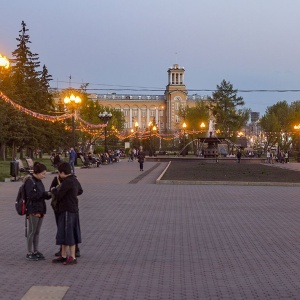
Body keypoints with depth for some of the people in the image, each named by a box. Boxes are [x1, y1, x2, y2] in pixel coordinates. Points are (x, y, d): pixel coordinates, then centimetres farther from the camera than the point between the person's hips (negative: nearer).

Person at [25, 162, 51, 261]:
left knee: (37, 232, 13)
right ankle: (29, 253, 6)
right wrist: (45, 193, -20)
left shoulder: (39, 181, 13)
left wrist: (48, 194, -2)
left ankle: (35, 251, 20)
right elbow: (31, 195, -23)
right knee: (32, 231, -2)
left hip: (40, 209, 8)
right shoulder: (30, 181, -13)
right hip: (33, 210, -8)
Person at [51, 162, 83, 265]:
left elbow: (58, 195, -18)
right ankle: (63, 256, 23)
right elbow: (80, 191, 22)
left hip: (67, 211, -10)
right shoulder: (74, 180, 9)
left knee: (69, 234, -3)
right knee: (64, 234, 16)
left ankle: (72, 257, 3)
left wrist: (53, 190, 1)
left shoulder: (67, 182, -20)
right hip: (74, 209, 10)